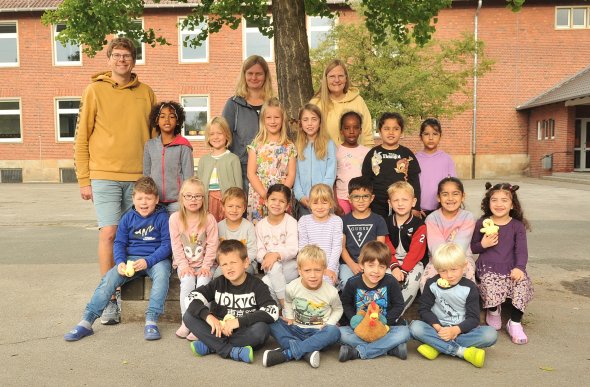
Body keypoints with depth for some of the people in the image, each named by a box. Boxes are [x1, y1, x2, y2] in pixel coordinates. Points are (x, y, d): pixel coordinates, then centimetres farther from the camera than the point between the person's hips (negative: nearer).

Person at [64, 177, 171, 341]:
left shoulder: (162, 217, -4)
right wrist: (120, 263, -12)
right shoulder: (128, 218, 7)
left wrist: (148, 261, -20)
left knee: (162, 273, -35)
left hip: (156, 258, -3)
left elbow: (166, 244, -7)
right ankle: (86, 321, -14)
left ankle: (151, 320, -33)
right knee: (109, 278, -19)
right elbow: (119, 243, 7)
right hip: (131, 258, 3)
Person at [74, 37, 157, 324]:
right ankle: (109, 298, 3)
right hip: (104, 175, -2)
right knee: (109, 233, -7)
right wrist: (84, 179, -2)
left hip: (138, 176, 3)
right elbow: (81, 138, 2)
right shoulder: (95, 91, 2)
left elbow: (154, 134, 14)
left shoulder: (146, 93, 9)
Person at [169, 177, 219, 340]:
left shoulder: (209, 219, -6)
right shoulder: (175, 218, -3)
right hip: (184, 263, 1)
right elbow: (176, 245, -3)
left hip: (205, 263, 0)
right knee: (187, 282, -25)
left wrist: (206, 266, -13)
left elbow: (212, 244, -7)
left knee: (203, 283, -25)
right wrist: (184, 265, -11)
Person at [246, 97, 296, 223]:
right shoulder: (256, 144, 3)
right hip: (258, 197, 0)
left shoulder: (289, 146, 5)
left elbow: (291, 174, 1)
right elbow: (251, 173, -2)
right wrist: (265, 195, -11)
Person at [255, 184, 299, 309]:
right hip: (270, 268, 3)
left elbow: (292, 249, -15)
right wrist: (266, 256, -21)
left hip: (290, 265, -3)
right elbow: (259, 251, 2)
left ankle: (284, 303, -16)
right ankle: (285, 306, -10)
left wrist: (276, 255, -33)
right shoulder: (260, 225, 7)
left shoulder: (291, 222, -5)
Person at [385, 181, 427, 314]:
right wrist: (394, 266, -19)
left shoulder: (419, 225, -6)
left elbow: (415, 252, -12)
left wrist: (403, 270, -22)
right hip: (392, 262, 2)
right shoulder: (386, 223, 3)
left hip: (413, 262, -2)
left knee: (413, 281, -31)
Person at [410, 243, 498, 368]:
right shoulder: (432, 284, -1)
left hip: (461, 330, 0)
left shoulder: (469, 288, -3)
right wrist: (438, 327, -20)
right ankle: (462, 351, -31)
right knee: (415, 327, -30)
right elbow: (424, 309, -3)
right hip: (438, 329, 0)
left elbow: (473, 318, -6)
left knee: (490, 334, -26)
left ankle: (436, 346, -29)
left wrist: (455, 330, -23)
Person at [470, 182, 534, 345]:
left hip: (511, 269, 1)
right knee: (491, 288, -30)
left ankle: (515, 323, -5)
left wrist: (519, 267, -21)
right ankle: (493, 311, 9)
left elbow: (521, 250, -4)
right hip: (488, 268, -1)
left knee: (522, 284, -28)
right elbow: (472, 248, 9)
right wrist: (482, 244, -13)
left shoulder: (518, 226, 5)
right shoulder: (481, 224, 4)